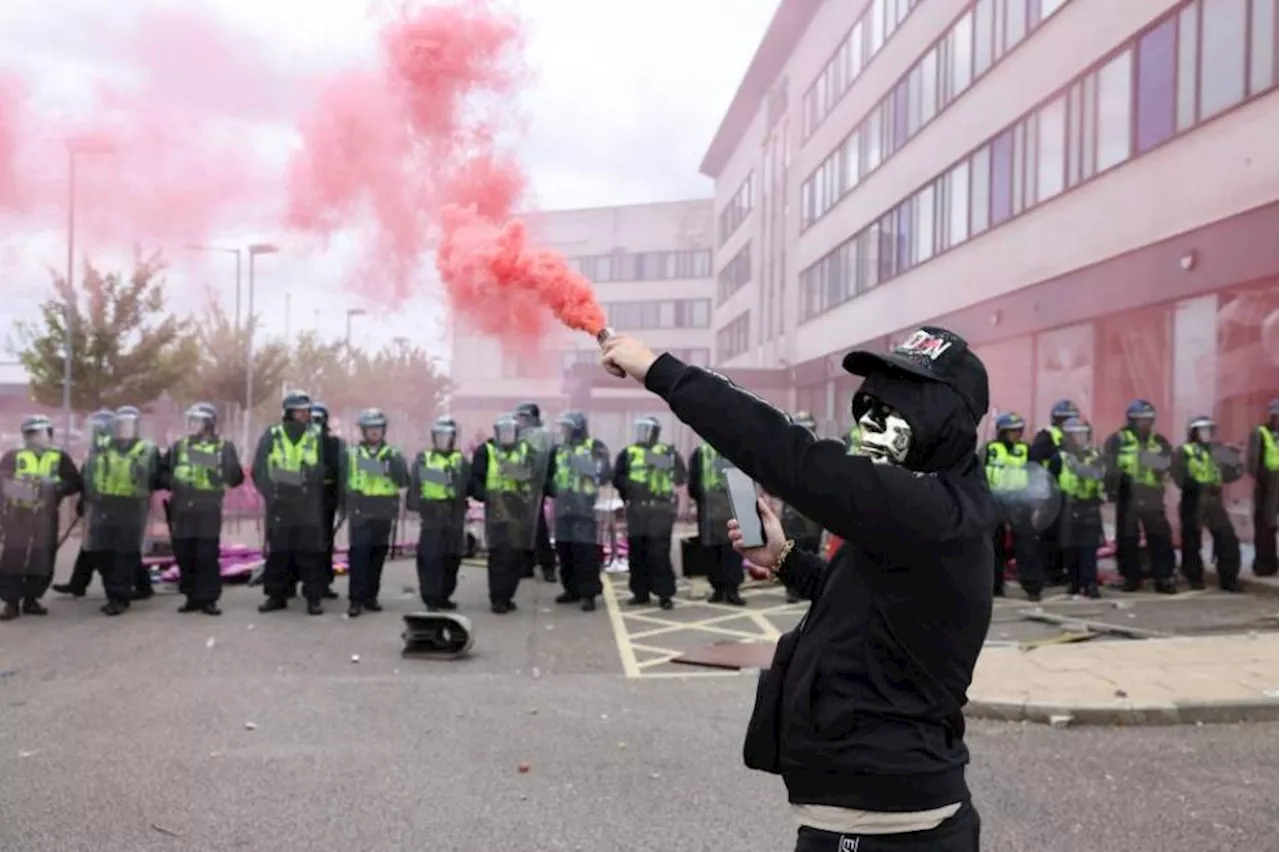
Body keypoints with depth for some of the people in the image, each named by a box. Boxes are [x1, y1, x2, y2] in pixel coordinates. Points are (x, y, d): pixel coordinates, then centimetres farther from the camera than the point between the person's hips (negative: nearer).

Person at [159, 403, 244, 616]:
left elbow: (236, 479, -1)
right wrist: (172, 482, -3)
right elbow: (162, 472, 17)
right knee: (184, 555, 6)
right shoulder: (179, 446, 14)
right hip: (182, 509, 4)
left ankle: (209, 599, 1)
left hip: (209, 509, -4)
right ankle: (192, 597, 16)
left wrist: (227, 465, -20)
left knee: (208, 555, -5)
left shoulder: (223, 446, 4)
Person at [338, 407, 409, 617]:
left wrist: (392, 465, -18)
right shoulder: (351, 455, 7)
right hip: (360, 513, -2)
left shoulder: (393, 455, 8)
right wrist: (343, 509, 7)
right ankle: (355, 599, -6)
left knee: (377, 556, 7)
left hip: (383, 514, 2)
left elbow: (404, 481, -4)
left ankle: (370, 596, 18)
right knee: (358, 555, -9)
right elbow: (342, 483, 10)